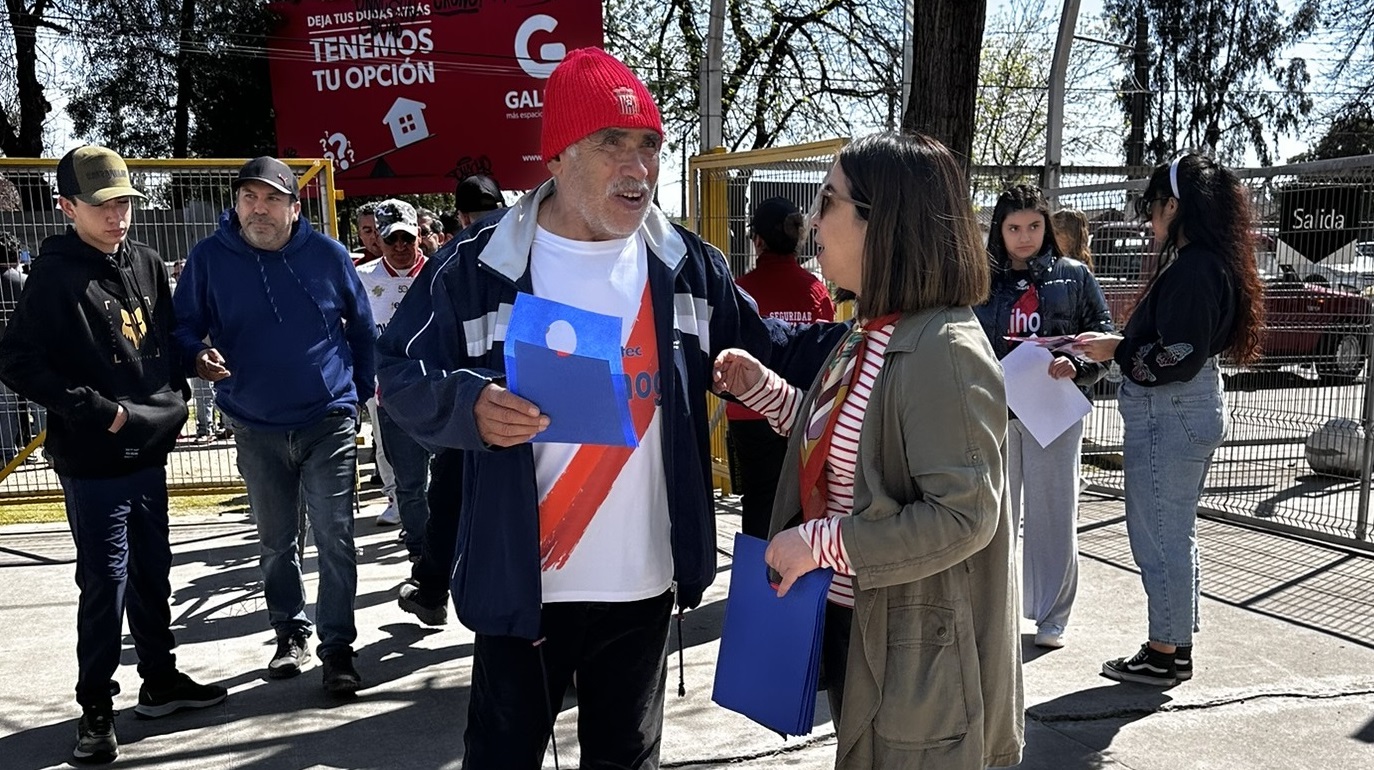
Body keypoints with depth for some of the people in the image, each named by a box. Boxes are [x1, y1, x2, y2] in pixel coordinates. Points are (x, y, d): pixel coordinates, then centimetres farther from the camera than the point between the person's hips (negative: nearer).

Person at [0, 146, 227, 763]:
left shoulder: (147, 264, 7)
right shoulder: (55, 274, -11)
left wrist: (173, 401, 7)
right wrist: (95, 410, -17)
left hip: (149, 449, 6)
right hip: (92, 460, -6)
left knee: (153, 572, 15)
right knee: (106, 581, 0)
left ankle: (160, 680, 30)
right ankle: (96, 709, 14)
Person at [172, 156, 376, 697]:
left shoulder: (327, 254, -3)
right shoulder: (209, 258, -4)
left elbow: (362, 327, 7)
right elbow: (183, 328, 2)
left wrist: (361, 392, 8)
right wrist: (197, 357, -20)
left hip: (329, 423, -1)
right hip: (255, 429, 2)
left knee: (335, 540, -2)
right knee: (276, 543, 15)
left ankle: (338, 648, 7)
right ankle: (290, 633, 31)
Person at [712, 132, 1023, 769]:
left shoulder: (944, 351, -23)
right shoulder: (867, 337, 7)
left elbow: (963, 515, -26)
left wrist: (821, 542, -24)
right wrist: (762, 389, 6)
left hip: (914, 653, -9)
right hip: (847, 624, 9)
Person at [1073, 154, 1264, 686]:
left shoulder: (1192, 269, -19)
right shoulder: (1210, 263, 11)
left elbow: (1181, 357, -23)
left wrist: (1117, 350, -12)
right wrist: (1118, 344, 9)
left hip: (1168, 416, -11)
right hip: (1191, 409, 11)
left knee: (1160, 537, 1)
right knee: (1175, 535, 18)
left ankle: (1164, 655, 13)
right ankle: (1176, 646, 29)